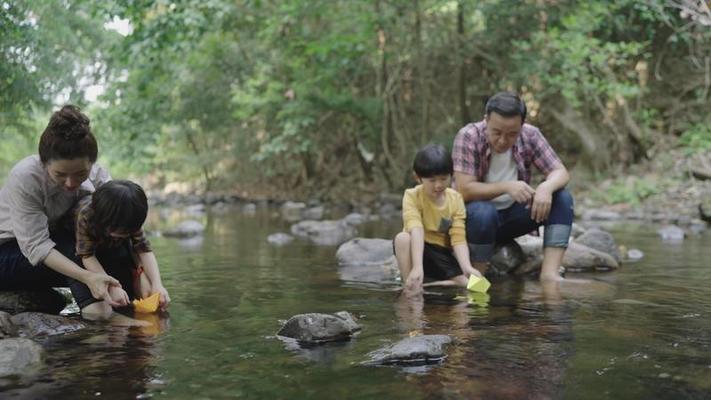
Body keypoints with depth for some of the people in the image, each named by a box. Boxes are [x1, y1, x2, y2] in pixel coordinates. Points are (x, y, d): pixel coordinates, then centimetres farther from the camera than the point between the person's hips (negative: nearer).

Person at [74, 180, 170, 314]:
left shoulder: (131, 221, -28)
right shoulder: (85, 216, -39)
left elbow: (145, 250, -26)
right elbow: (87, 256, -35)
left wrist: (157, 284, -40)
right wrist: (112, 287, -43)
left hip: (115, 248, 4)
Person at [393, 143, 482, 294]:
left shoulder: (455, 199, -6)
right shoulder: (413, 196, -16)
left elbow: (458, 238, -13)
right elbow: (416, 231, -32)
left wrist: (467, 267, -31)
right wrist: (417, 267, -46)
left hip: (442, 253, 3)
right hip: (418, 249, -3)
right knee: (402, 238, -35)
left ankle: (417, 284, -9)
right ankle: (409, 284, -20)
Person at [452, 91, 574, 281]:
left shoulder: (530, 135, -8)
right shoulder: (468, 137, -19)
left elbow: (561, 172, -8)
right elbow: (464, 190, -24)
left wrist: (546, 187, -30)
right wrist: (506, 187, -34)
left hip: (513, 214, 5)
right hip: (477, 216, -4)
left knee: (563, 198, -16)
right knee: (484, 213, -38)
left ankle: (549, 273, -24)